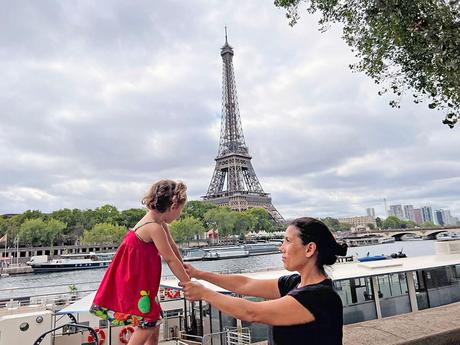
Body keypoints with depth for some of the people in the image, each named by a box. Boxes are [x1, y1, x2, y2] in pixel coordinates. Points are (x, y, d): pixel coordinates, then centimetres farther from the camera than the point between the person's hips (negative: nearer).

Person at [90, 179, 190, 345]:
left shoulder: (158, 221, 2)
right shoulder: (155, 227, -27)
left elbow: (172, 246, 9)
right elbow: (170, 259, -21)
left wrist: (184, 269, 14)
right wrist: (188, 284, -12)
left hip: (142, 280, 9)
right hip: (134, 281, -9)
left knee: (154, 319, 15)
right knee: (148, 322, -3)